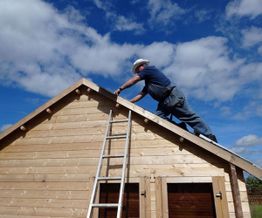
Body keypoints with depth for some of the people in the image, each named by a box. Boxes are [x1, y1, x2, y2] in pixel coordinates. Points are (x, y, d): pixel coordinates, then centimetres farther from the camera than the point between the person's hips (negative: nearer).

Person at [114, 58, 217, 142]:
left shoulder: (149, 69, 1)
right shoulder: (148, 81, 27)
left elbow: (133, 80, -4)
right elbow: (141, 94, 23)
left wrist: (120, 89, 2)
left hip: (173, 96, -10)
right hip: (164, 102, 10)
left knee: (189, 116, -8)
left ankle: (209, 136, -2)